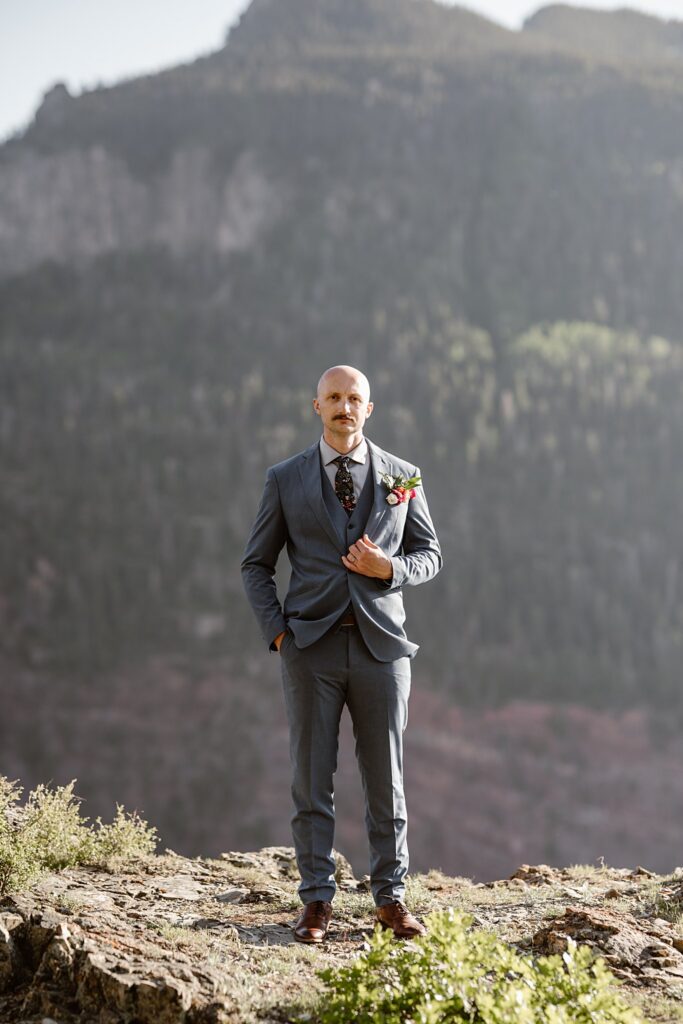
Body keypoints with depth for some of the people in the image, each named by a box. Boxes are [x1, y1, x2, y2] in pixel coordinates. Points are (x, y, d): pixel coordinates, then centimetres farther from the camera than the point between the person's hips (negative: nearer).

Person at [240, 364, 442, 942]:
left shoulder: (402, 478, 7)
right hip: (312, 646, 0)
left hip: (382, 644, 1)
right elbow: (256, 564, 10)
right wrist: (276, 630, -3)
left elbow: (430, 554, 13)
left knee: (386, 779, 4)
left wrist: (390, 568, -8)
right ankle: (317, 902, 10)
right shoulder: (286, 480, 5)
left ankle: (391, 898, 14)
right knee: (312, 780, 2)